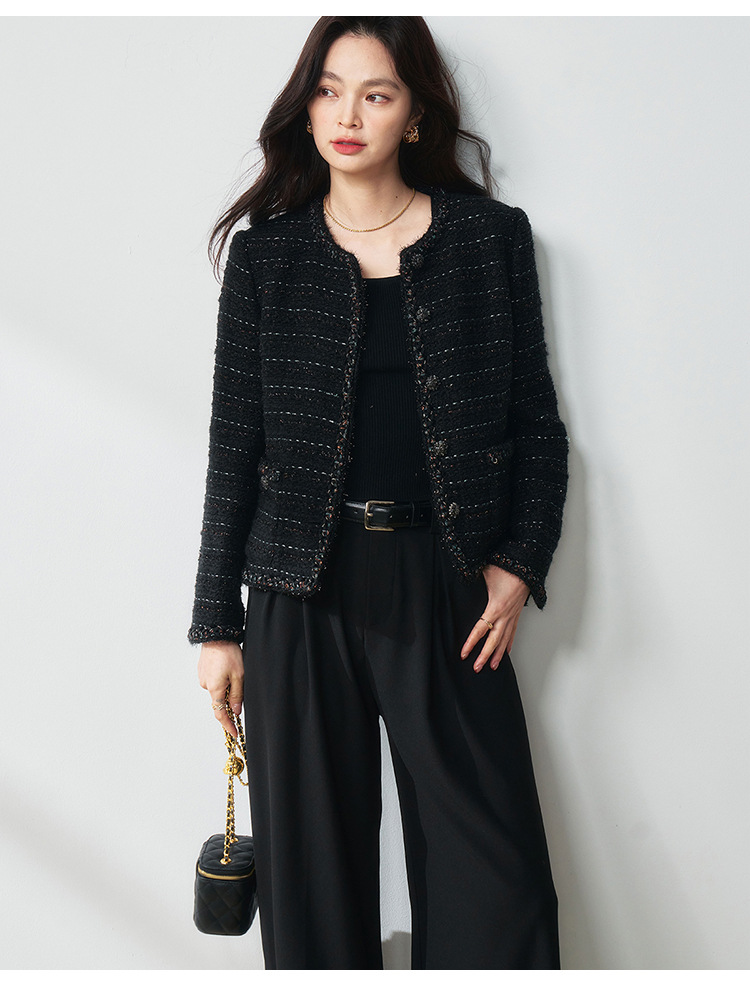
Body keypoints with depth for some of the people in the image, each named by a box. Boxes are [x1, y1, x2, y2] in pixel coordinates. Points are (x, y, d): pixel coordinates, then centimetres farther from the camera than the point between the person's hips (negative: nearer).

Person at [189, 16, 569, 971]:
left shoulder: (492, 236, 5)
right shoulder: (266, 253, 5)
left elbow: (536, 421, 9)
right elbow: (234, 444, 5)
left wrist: (520, 560, -3)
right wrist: (218, 624, 4)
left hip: (446, 584, 0)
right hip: (302, 594, 1)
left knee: (492, 875, 2)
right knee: (313, 861, 9)